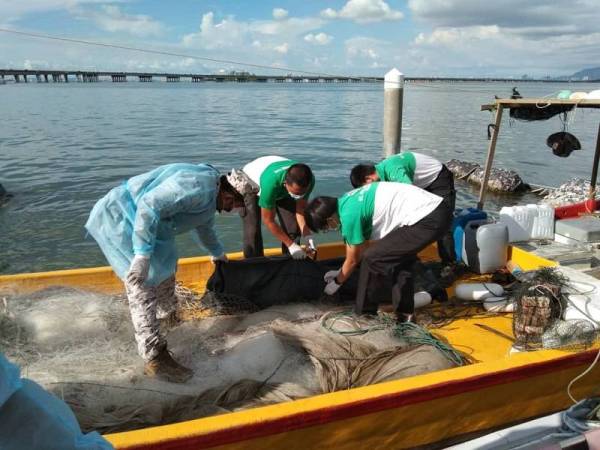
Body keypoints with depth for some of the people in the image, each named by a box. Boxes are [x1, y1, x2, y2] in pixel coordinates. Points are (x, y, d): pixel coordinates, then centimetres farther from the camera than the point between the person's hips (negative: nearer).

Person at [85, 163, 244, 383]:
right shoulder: (198, 186, -23)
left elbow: (206, 230, 32)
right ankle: (155, 358, -13)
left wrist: (218, 254, 49)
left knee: (165, 264, 21)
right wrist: (142, 254, -34)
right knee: (142, 284, -15)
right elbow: (150, 205, -33)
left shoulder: (209, 199, 12)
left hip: (131, 217, 11)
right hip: (119, 216, -11)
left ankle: (167, 313, 44)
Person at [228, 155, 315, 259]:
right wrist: (291, 245, -29)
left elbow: (300, 210, -18)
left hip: (281, 190, 5)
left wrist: (307, 236, -30)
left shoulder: (308, 180, -31)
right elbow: (268, 220, -33)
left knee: (293, 227, -6)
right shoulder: (271, 183, -45)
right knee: (253, 230, -18)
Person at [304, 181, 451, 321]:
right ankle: (404, 312, 33)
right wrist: (341, 273, 37)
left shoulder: (349, 214, -13)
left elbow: (353, 259, 3)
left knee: (372, 258, -3)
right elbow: (358, 243, 27)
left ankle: (365, 315, 12)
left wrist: (337, 281, 21)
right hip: (438, 210, 10)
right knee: (400, 256, 27)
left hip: (427, 220, -10)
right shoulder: (346, 201, 14)